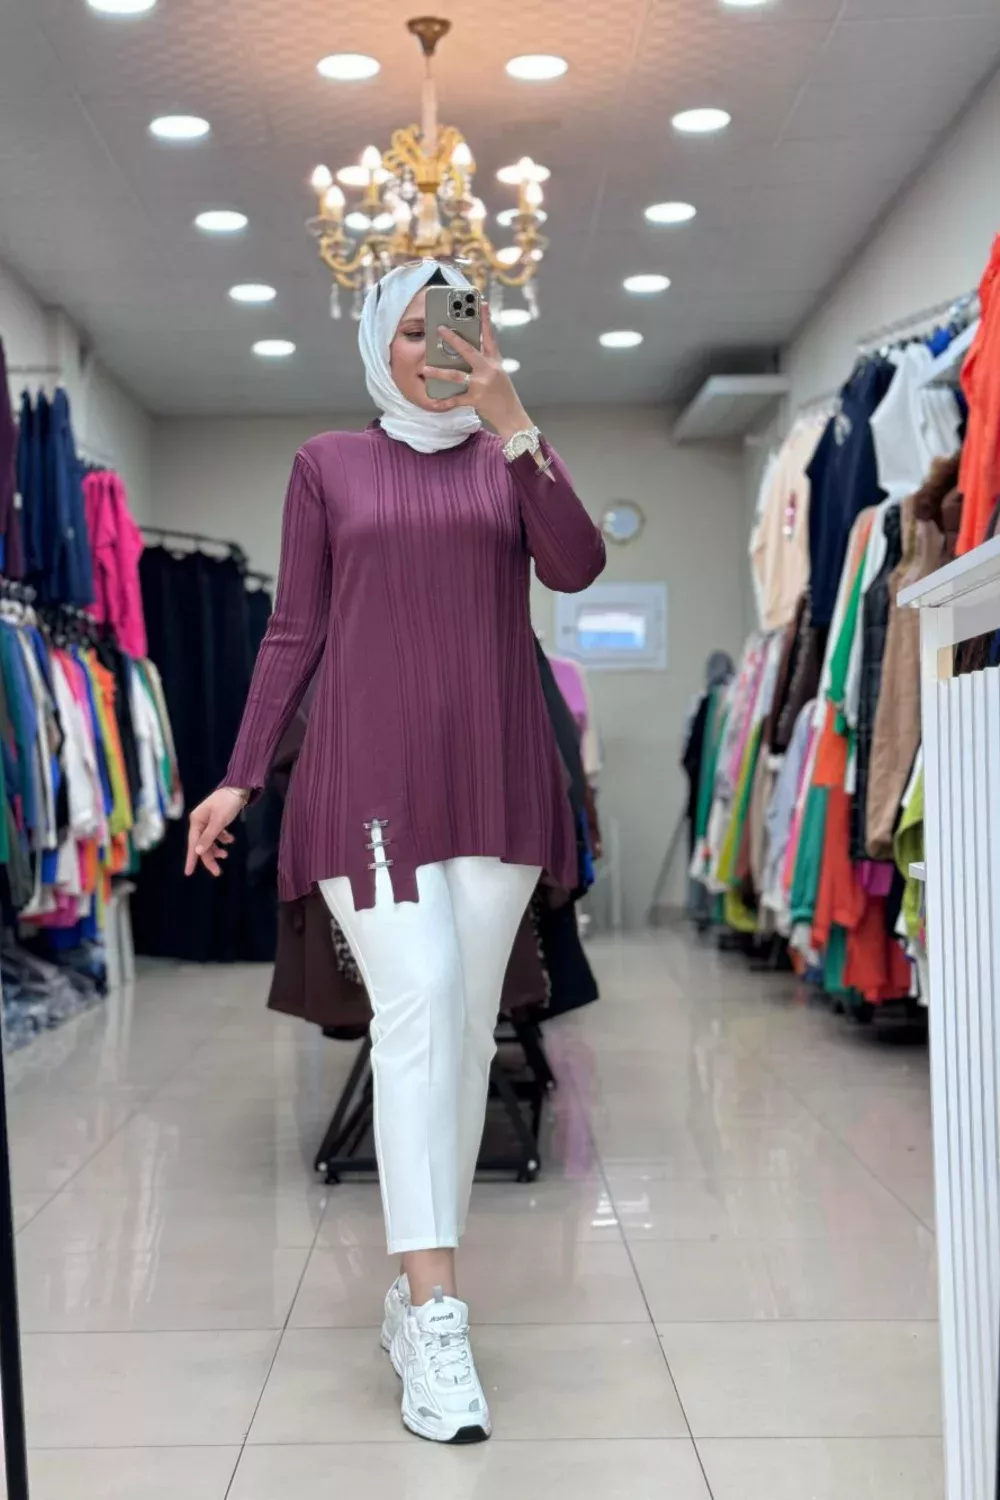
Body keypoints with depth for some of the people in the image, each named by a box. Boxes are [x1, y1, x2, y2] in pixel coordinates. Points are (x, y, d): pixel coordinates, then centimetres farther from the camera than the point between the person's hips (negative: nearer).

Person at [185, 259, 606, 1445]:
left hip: (493, 775, 2)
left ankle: (414, 1287, 14)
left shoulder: (511, 459, 12)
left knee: (469, 1025, 2)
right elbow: (293, 630, 10)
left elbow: (577, 568, -7)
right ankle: (437, 1316, -17)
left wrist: (510, 421, -16)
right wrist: (239, 779, 5)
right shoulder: (328, 465, 11)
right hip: (370, 772, -2)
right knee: (417, 1004, -16)